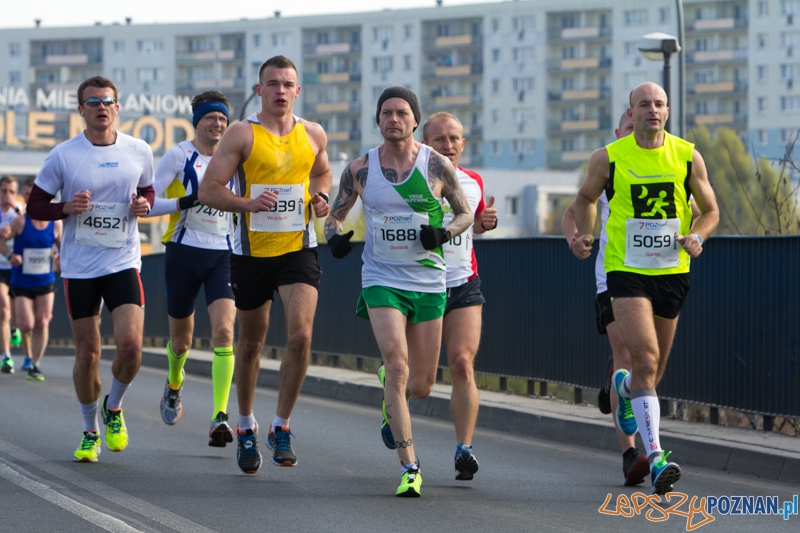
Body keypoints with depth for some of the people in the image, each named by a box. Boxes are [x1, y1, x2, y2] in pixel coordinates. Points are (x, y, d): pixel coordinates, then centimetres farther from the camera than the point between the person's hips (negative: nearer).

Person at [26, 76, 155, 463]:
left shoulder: (139, 152, 3)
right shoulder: (63, 156, -4)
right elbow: (35, 206, 2)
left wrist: (144, 204, -3)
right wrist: (67, 208, -17)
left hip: (123, 263, 1)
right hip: (78, 267, -1)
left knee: (131, 343, -15)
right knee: (87, 355, 3)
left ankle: (114, 407, 14)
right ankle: (90, 431, 23)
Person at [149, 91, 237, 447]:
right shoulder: (178, 155, -4)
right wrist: (187, 201, -22)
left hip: (223, 255, 2)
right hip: (184, 253, -2)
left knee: (224, 331, -18)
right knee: (181, 338, 11)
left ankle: (220, 418, -23)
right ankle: (174, 384, 46)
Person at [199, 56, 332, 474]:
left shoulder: (313, 135, 6)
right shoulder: (242, 135, -6)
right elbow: (208, 190, -9)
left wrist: (320, 196, 4)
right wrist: (249, 204, -25)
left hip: (299, 248, 2)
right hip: (252, 251, -1)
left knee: (301, 335, -16)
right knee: (251, 342, 10)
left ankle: (281, 427, -1)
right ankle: (246, 427, 31)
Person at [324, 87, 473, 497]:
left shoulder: (437, 165, -4)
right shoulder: (360, 169, -1)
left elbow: (465, 212, 7)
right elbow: (335, 213, 11)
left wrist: (445, 232, -15)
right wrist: (335, 236, -11)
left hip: (429, 283, 1)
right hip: (381, 281, -1)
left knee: (421, 386, 6)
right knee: (398, 366, -20)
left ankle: (391, 394, 44)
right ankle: (409, 466, -16)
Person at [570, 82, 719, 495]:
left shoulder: (688, 157, 1)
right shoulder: (608, 158, -3)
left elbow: (710, 211, 9)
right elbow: (586, 198, 16)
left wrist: (697, 237, -11)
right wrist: (584, 234, -1)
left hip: (672, 271, 3)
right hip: (627, 272, -3)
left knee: (653, 371, 13)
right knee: (646, 358, -20)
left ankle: (623, 385, 50)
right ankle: (655, 457, -22)